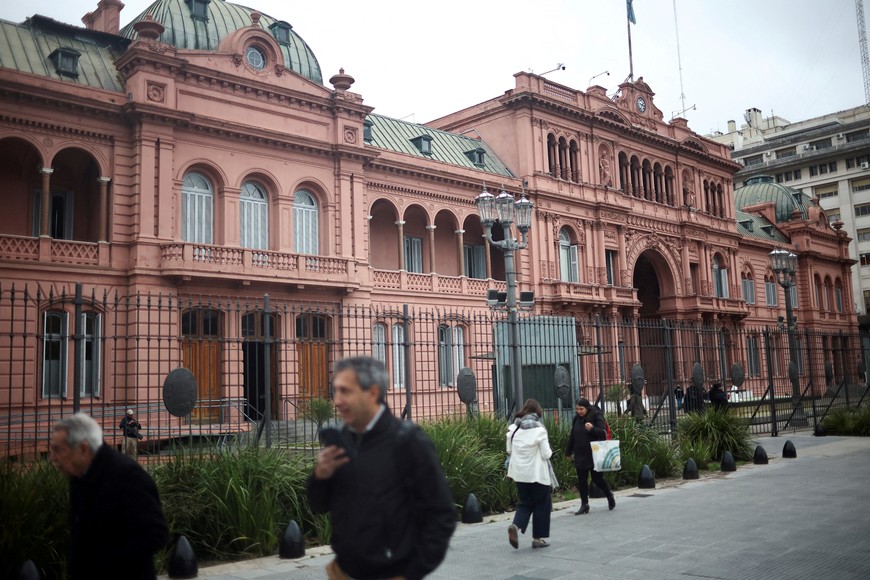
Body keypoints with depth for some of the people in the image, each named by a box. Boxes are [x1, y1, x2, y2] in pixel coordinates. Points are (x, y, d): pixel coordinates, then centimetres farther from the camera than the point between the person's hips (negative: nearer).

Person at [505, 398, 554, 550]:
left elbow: (509, 450, 7)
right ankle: (538, 538, 14)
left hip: (519, 473, 4)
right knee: (541, 505, 11)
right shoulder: (539, 429, -12)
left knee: (525, 503, 16)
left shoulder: (513, 428, 0)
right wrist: (548, 450, 9)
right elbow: (546, 454, -11)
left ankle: (516, 525, -9)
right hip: (538, 473, -4)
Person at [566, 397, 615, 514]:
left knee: (597, 478, 3)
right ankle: (584, 505, 14)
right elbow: (572, 436, 17)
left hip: (594, 455, -5)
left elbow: (603, 432, -17)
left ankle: (610, 496, 29)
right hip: (580, 455, 5)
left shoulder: (596, 417, -9)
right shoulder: (577, 419, 8)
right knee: (581, 481, 6)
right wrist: (569, 451, 21)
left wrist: (592, 428, -35)